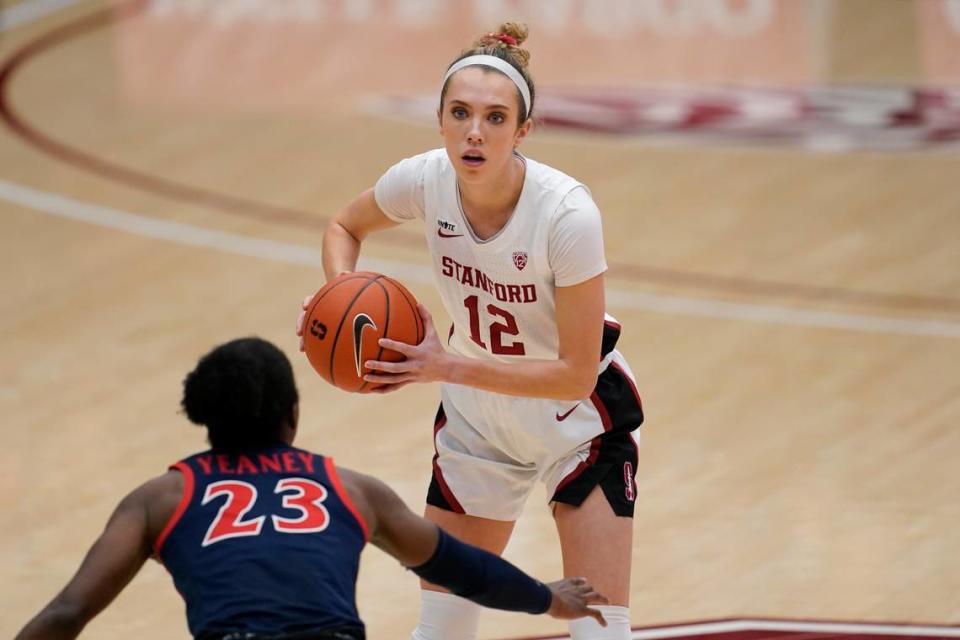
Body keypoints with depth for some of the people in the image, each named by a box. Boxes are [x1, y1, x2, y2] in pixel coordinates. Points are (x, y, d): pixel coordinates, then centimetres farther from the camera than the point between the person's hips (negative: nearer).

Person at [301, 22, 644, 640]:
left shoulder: (567, 214, -32)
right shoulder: (424, 179, -19)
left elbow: (576, 375, -28)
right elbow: (346, 227, 5)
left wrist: (449, 367, -34)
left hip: (579, 420, -4)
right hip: (476, 420, 4)